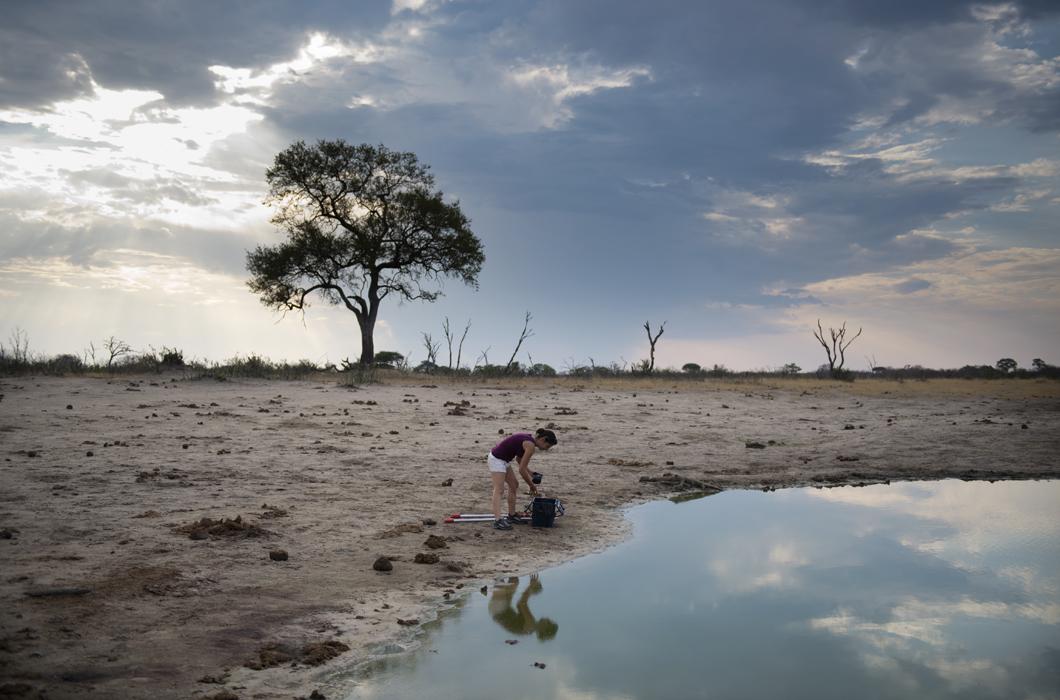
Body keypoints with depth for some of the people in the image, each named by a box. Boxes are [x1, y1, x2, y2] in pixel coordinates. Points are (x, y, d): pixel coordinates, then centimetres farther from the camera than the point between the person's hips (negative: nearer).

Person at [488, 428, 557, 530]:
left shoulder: (529, 439, 8)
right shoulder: (531, 445, -20)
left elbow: (519, 458, 22)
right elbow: (522, 470, -18)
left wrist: (531, 475, 21)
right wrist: (532, 485, -5)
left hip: (502, 459, 10)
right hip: (497, 459, -10)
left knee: (514, 485, 16)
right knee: (499, 490, -18)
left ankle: (511, 516, 24)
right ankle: (498, 520, -26)